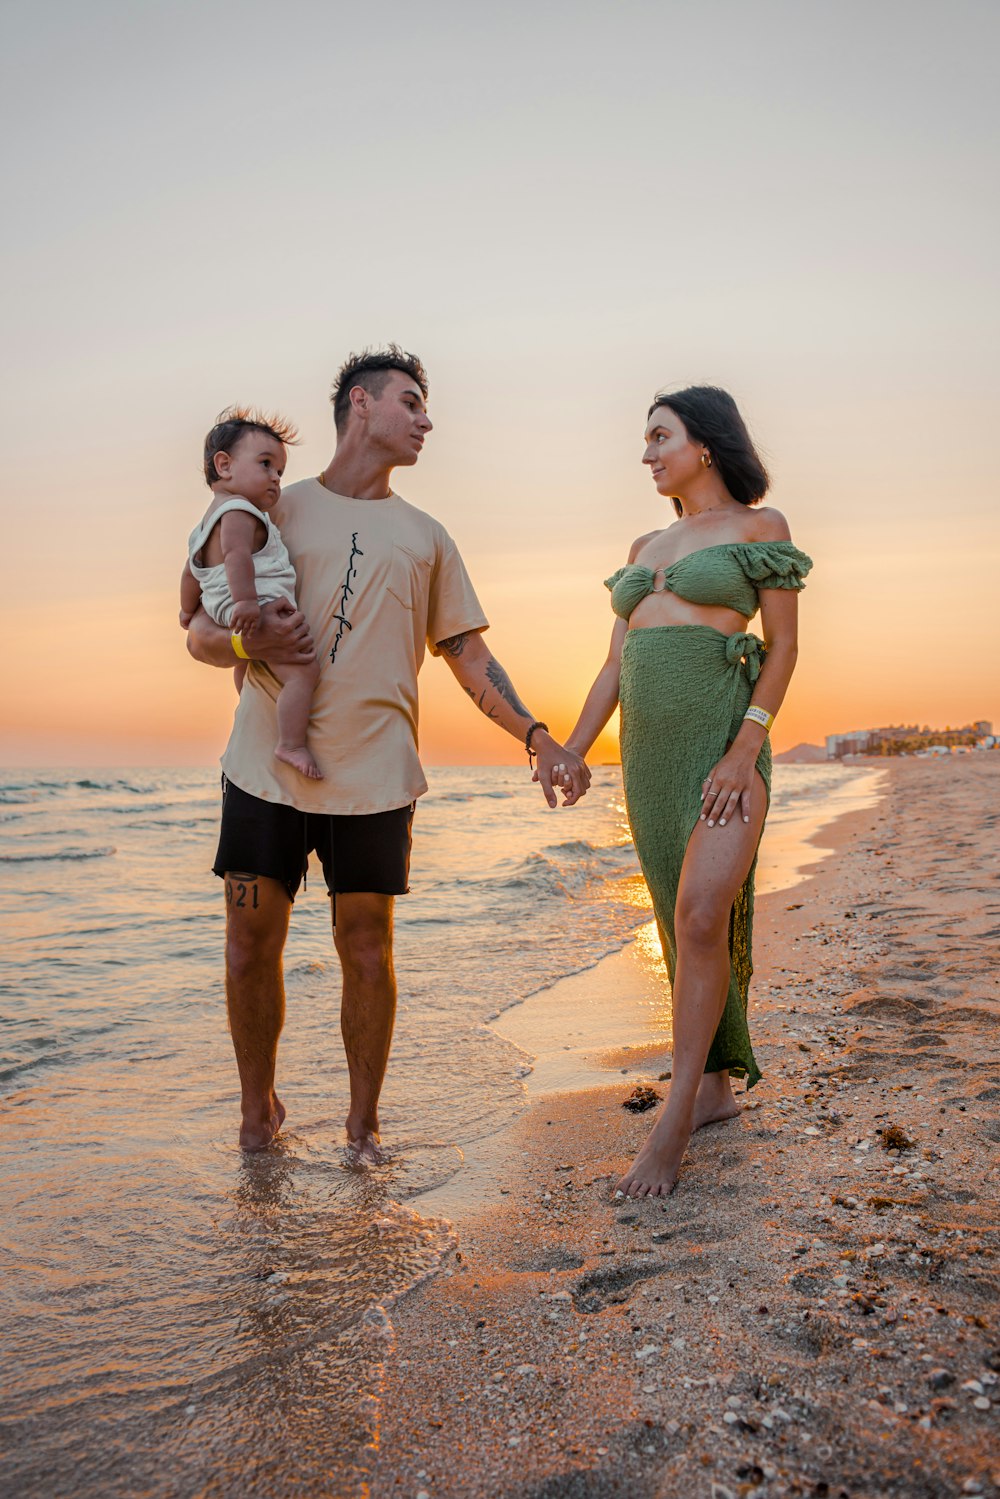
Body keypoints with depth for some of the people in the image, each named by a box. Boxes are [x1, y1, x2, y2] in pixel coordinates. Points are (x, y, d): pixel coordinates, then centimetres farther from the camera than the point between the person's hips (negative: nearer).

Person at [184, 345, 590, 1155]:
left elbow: (469, 655, 12)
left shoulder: (426, 536, 17)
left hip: (375, 776, 1)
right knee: (251, 945, 4)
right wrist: (248, 640, -15)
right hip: (265, 767, 0)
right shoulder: (275, 510, 11)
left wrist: (539, 737, 0)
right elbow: (201, 633, 9)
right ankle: (258, 1107, 27)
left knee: (368, 952, 3)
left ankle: (363, 1125, 21)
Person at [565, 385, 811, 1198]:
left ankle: (675, 1119, -10)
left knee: (702, 919, -18)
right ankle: (717, 1086, 21)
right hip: (648, 750, 6)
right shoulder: (646, 549, 18)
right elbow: (616, 663, 17)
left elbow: (783, 646, -4)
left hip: (724, 740, -6)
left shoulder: (759, 525, 3)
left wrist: (746, 750, -15)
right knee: (684, 923, 9)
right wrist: (572, 750, 8)